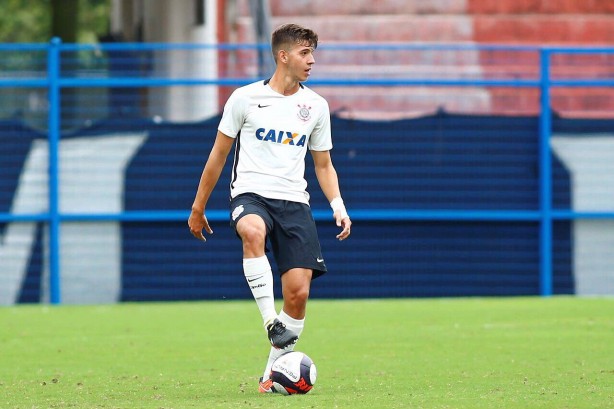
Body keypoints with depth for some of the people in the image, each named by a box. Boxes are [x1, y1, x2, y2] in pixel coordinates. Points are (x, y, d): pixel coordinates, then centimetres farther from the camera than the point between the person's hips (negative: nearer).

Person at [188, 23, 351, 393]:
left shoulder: (316, 106, 11)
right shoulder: (246, 98, 3)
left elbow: (323, 165, 20)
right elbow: (218, 155, 10)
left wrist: (338, 207, 4)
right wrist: (198, 207, 13)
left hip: (294, 201, 3)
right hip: (250, 194, -3)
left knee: (298, 290, -9)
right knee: (253, 231, -40)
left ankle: (275, 372, 7)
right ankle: (271, 321, -37)